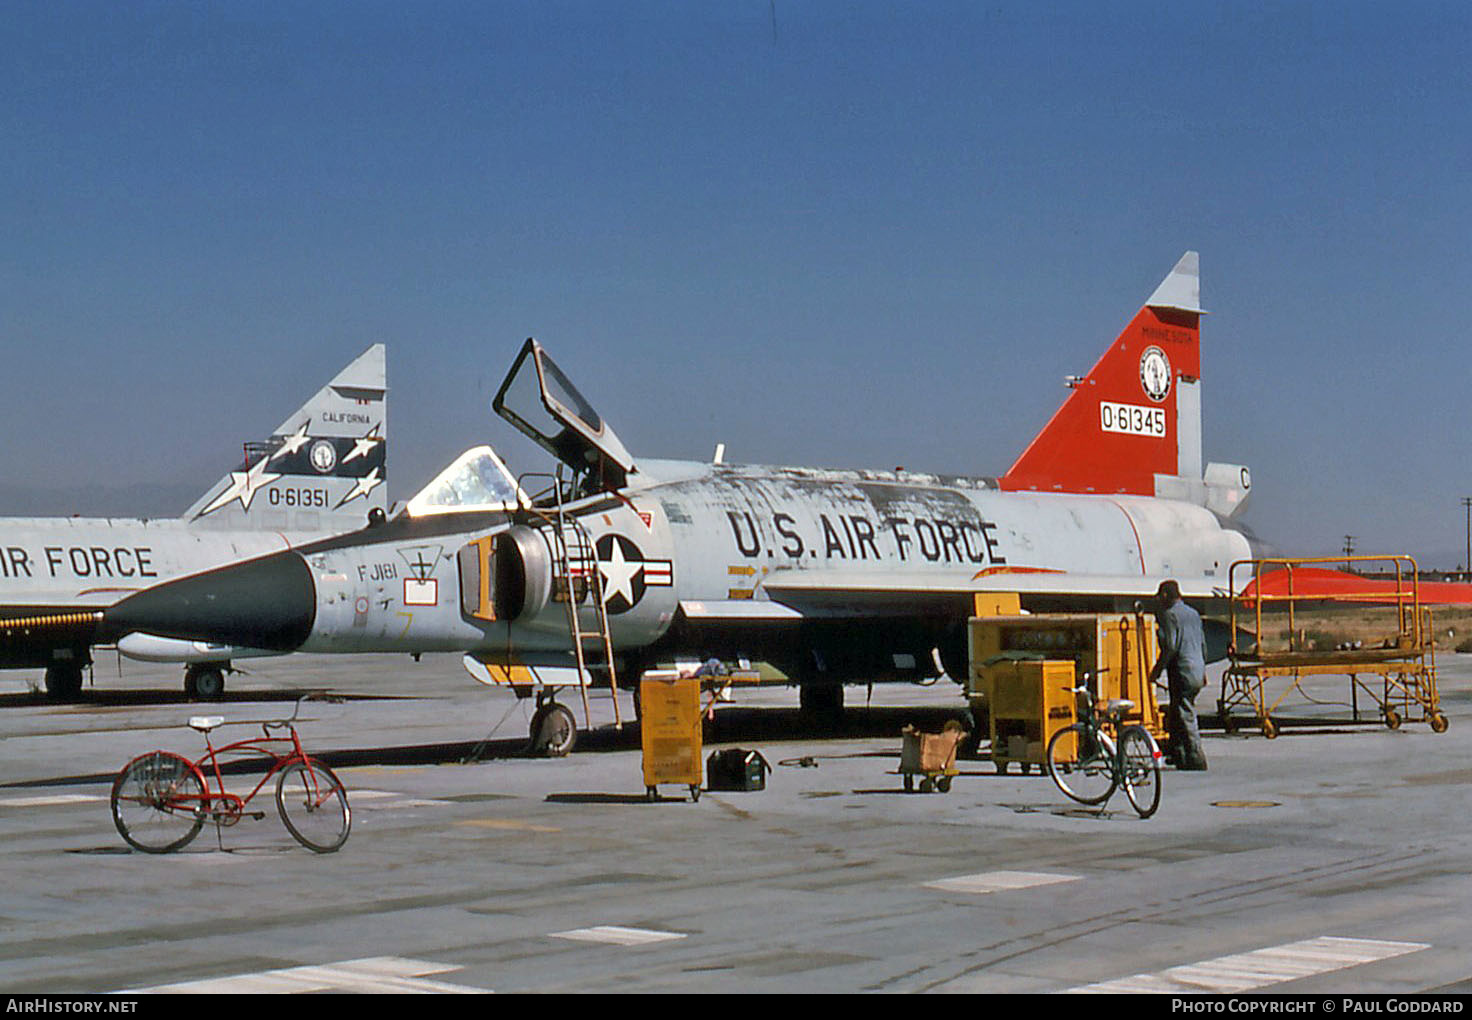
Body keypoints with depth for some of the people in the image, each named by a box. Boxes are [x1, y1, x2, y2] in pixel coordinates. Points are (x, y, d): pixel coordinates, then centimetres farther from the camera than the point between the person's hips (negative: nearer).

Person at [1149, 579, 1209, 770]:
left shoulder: (1170, 614, -9)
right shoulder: (1193, 614, 16)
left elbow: (1170, 646, -17)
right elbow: (1203, 644, 21)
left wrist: (1158, 669, -8)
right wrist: (1203, 670, 28)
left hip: (1182, 673, -9)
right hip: (1197, 673, 9)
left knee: (1185, 718, -7)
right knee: (1174, 717, 18)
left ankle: (1196, 760, -10)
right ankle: (1177, 755, 23)